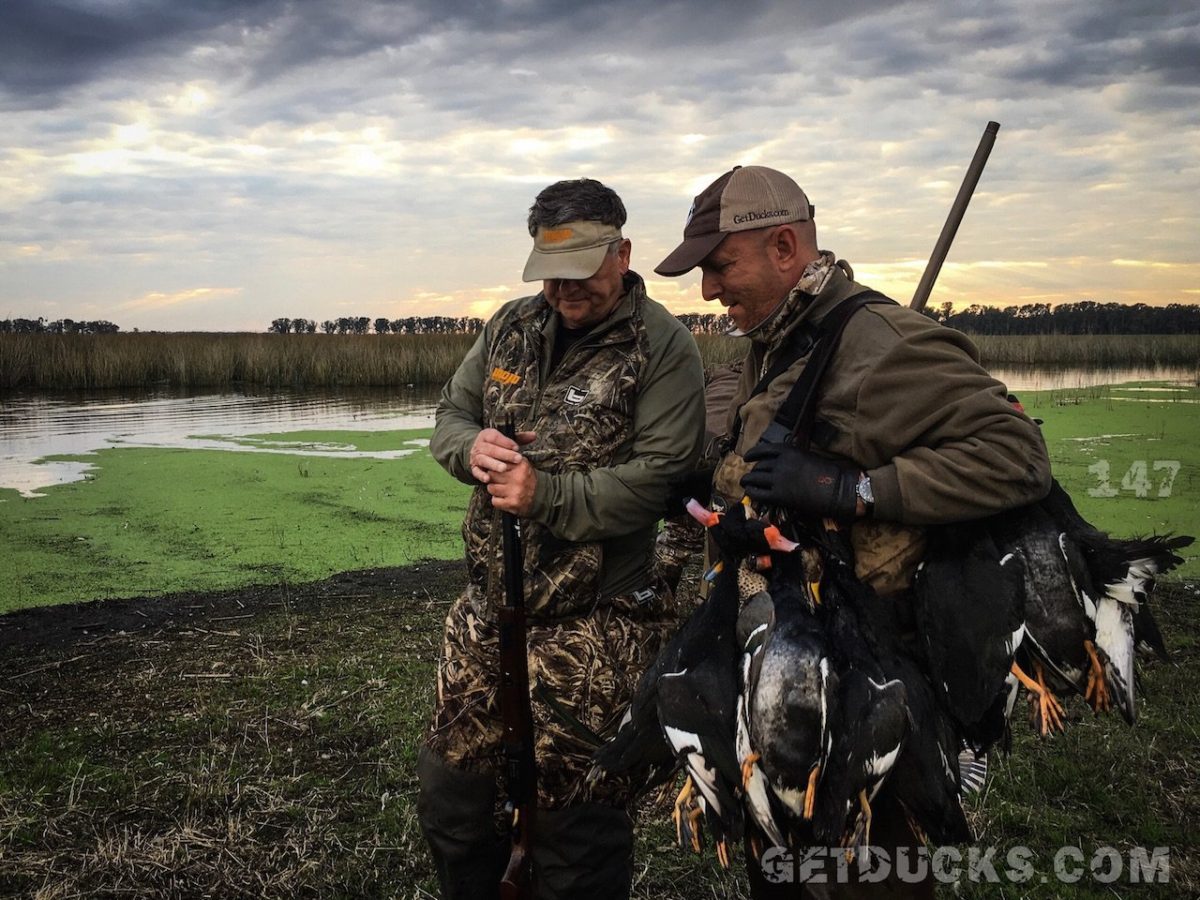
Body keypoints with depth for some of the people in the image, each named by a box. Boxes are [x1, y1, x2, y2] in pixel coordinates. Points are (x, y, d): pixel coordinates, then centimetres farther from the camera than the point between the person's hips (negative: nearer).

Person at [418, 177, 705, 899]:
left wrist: (546, 495, -23)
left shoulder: (663, 347, -10)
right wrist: (472, 449, -9)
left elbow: (661, 476, -18)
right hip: (489, 608, 7)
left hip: (596, 624, -6)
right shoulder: (512, 326, 9)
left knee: (578, 828, 4)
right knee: (452, 799, 18)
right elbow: (451, 414, 15)